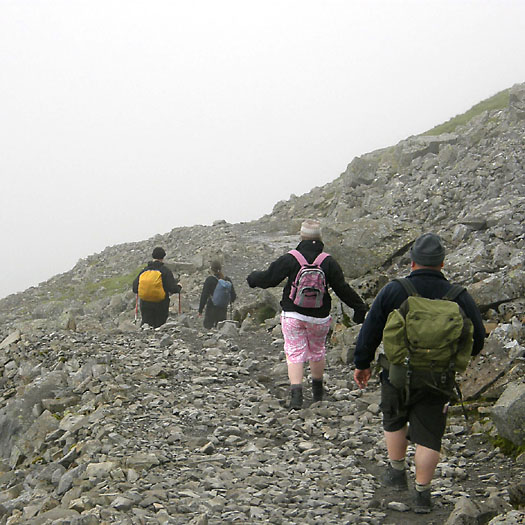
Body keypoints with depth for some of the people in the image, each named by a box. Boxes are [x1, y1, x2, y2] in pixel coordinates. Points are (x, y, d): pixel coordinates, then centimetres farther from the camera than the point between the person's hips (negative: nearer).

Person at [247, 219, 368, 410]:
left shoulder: (290, 259, -10)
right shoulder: (329, 262, -6)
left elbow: (269, 278, -6)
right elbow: (342, 288, -4)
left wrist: (253, 278, 16)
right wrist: (359, 307, 7)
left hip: (292, 315, -2)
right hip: (319, 317, 2)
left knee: (294, 353, 0)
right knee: (317, 351, 20)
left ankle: (296, 393, -17)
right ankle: (317, 391, 36)